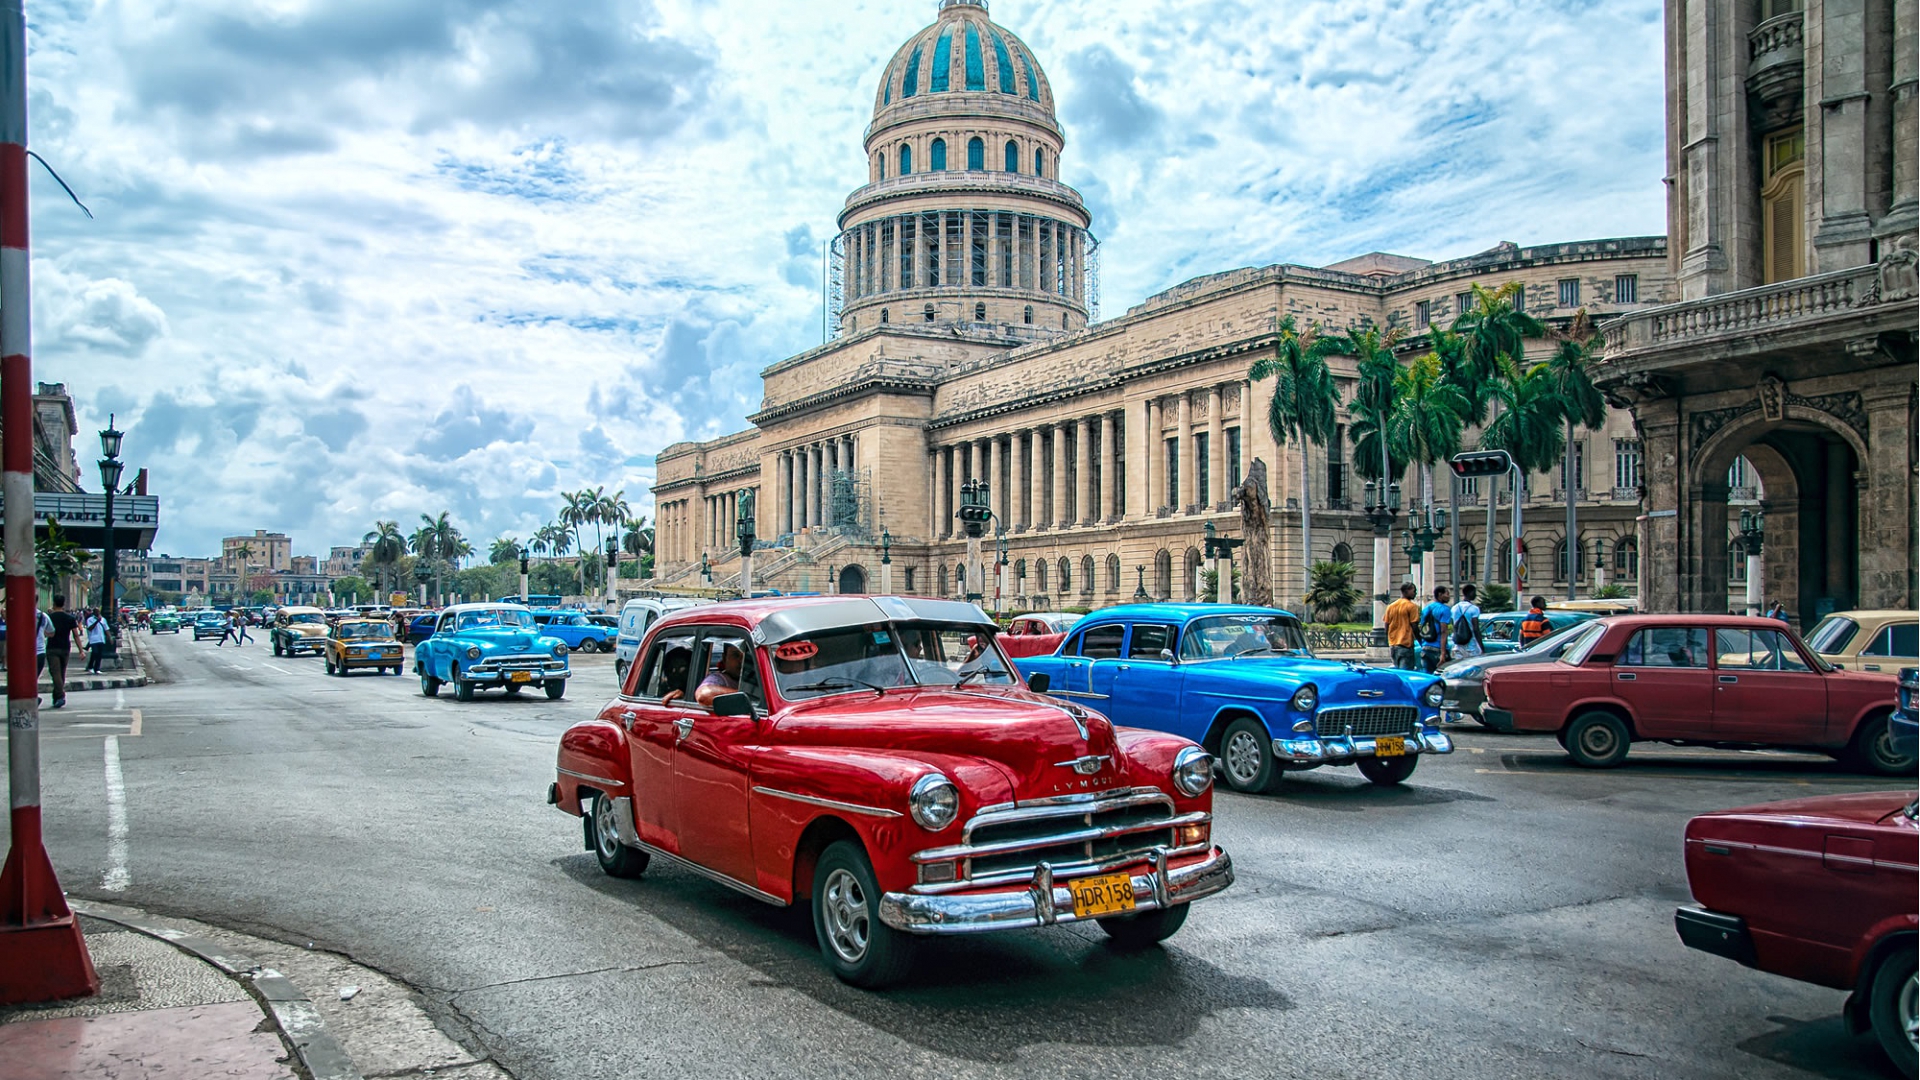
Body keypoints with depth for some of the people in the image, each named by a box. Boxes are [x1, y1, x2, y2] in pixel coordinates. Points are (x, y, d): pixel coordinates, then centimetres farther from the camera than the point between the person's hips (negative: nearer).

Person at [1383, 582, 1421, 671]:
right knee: (1406, 672, -8)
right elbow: (1414, 627, -11)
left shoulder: (1390, 606, 12)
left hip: (1393, 645, 7)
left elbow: (1386, 629, 11)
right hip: (1406, 644, -7)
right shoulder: (1412, 606, -7)